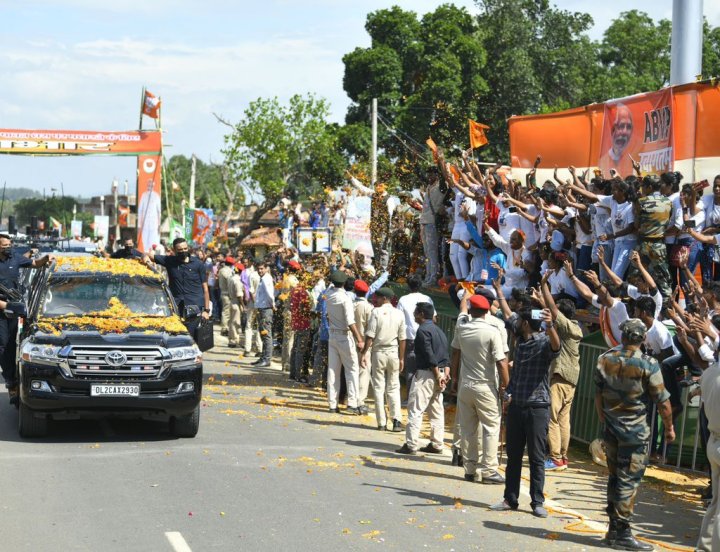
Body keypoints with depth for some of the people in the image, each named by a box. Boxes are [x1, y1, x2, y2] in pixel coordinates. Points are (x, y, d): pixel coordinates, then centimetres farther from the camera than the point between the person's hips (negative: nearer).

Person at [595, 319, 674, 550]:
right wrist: (669, 427, 4)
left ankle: (613, 528, 20)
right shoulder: (648, 365, -13)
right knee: (629, 481, -2)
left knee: (614, 477, 15)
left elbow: (598, 394, 9)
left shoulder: (605, 360, 1)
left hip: (611, 428, 5)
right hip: (635, 431, -5)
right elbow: (662, 401, -9)